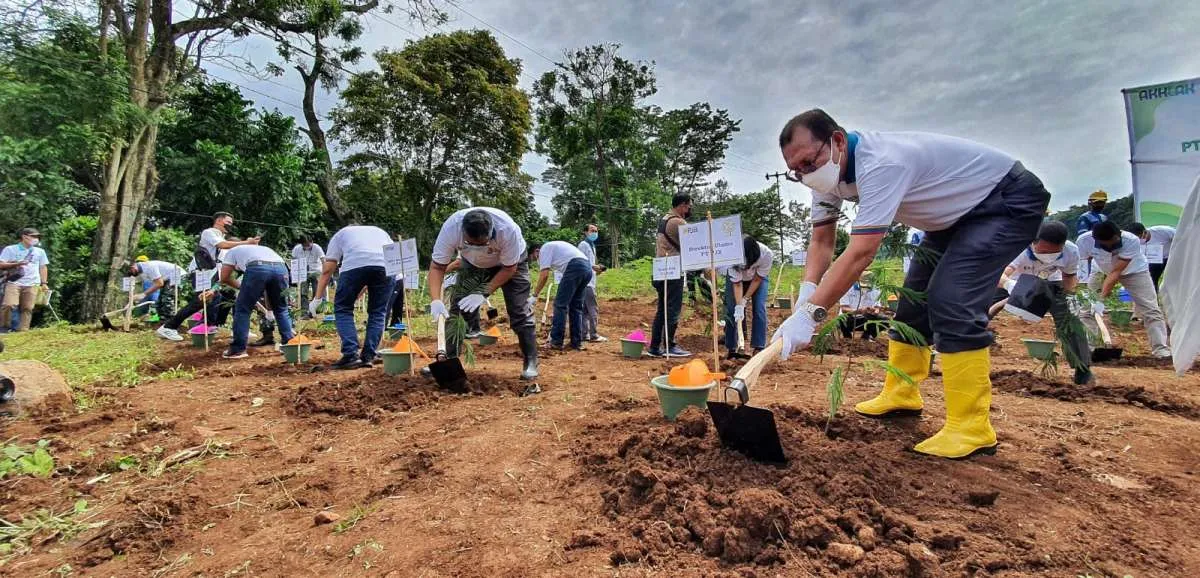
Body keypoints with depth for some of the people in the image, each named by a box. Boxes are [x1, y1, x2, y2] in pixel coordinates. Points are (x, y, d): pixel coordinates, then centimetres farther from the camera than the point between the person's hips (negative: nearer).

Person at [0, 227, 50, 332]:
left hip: (32, 284, 2)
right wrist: (16, 264, -13)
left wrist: (44, 283, 10)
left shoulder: (40, 251, 17)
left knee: (27, 308, -4)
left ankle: (23, 331, -2)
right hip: (14, 282, -2)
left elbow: (43, 267, 18)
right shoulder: (10, 249, 8)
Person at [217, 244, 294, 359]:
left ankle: (238, 349, 16)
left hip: (257, 268, -4)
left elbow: (224, 278, 22)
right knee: (281, 309, 23)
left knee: (242, 309, 13)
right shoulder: (261, 249, 45)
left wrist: (241, 287, 39)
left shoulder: (231, 251, 33)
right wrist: (269, 305, 50)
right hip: (281, 268, 4)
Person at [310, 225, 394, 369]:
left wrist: (317, 298, 26)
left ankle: (351, 355, -1)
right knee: (378, 312, 15)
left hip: (354, 264, -2)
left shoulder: (340, 233, 33)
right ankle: (368, 357, 11)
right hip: (386, 265, 2)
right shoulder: (381, 231, 40)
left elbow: (327, 270, 24)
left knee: (343, 309, 12)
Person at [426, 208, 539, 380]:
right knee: (458, 309, -5)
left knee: (520, 312, -10)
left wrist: (483, 293, -33)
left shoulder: (508, 229, -41)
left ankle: (531, 362, 1)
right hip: (472, 264, 3)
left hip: (511, 262, -2)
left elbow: (509, 268, -26)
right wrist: (436, 300, -40)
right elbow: (437, 267, -26)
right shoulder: (451, 228, -34)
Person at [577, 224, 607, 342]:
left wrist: (596, 269, 7)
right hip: (586, 281, -10)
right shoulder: (583, 244, -9)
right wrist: (593, 267, -23)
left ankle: (585, 334, 15)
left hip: (590, 281, 10)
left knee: (585, 309, 11)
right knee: (593, 308, -10)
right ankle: (594, 335, -7)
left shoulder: (591, 245, 20)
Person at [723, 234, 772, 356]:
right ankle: (732, 349, 5)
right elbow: (737, 284, -30)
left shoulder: (767, 255, -38)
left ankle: (759, 348, -6)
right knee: (731, 310, -5)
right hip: (735, 277, 0)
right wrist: (739, 306, -40)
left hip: (759, 277, 0)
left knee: (759, 309, -12)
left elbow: (757, 279, -22)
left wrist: (745, 299, -24)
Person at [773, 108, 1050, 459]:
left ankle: (970, 428, -15)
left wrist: (809, 314, -47)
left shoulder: (880, 164, -37)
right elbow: (822, 242, -7)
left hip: (1010, 200, -9)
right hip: (959, 213, 9)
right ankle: (901, 396, 21)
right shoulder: (829, 171, -8)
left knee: (951, 300, -23)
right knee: (914, 297, 8)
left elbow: (861, 253, -44)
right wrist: (807, 294, -23)